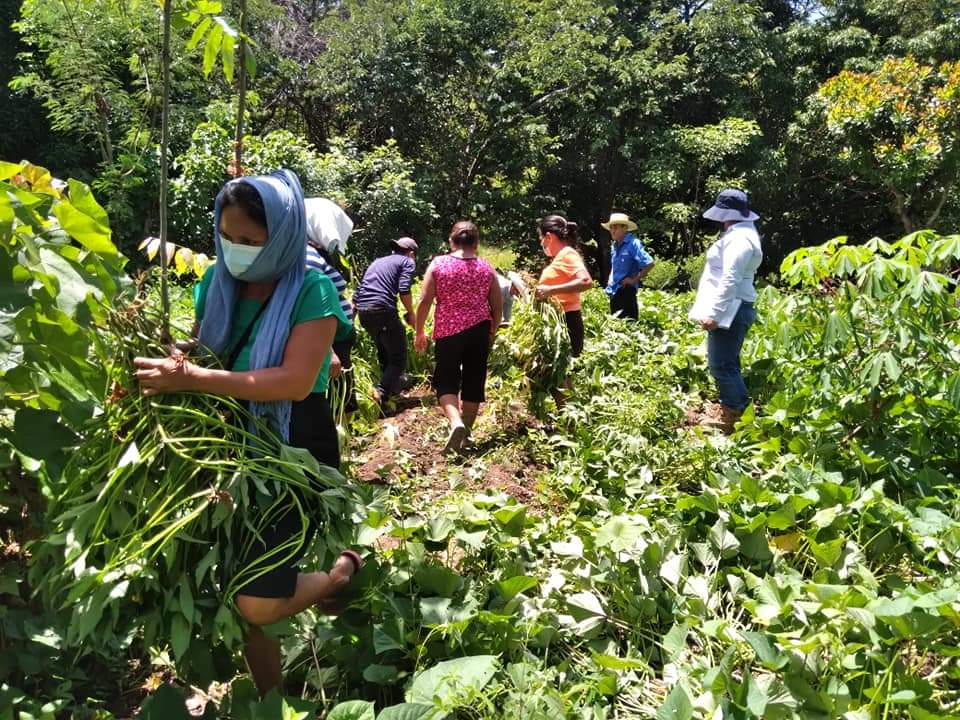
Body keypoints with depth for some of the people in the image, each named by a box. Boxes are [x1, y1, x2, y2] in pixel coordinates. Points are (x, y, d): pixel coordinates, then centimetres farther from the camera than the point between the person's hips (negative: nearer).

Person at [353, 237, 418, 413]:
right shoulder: (407, 262, 9)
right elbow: (404, 290, -9)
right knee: (398, 358, 1)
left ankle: (393, 388, 33)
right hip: (383, 309, -7)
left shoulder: (377, 261, 28)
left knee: (384, 353, 25)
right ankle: (382, 393, -18)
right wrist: (411, 313, 4)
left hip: (363, 311, 7)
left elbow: (356, 295, 22)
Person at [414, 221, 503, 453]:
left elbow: (424, 301, -7)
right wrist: (493, 331, 21)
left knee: (445, 381, 7)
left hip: (447, 331, -2)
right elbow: (497, 305, 6)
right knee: (473, 382, 12)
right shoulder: (486, 268, 2)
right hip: (479, 330, 2)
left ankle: (455, 423, -18)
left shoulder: (438, 264, -4)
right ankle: (465, 432, 18)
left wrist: (419, 332, 4)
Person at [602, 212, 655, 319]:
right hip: (614, 291, 8)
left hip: (626, 291, -8)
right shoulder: (614, 246, 12)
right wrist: (610, 281, 13)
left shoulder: (633, 244, -12)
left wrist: (635, 280, -15)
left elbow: (649, 264, -21)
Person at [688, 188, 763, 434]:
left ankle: (737, 416, 1)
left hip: (727, 311, -11)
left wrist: (713, 313, -26)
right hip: (730, 310, 11)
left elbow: (729, 280, -25)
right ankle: (731, 408, 29)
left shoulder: (738, 238, -17)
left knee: (722, 365, -7)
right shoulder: (739, 234, 18)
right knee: (727, 363, 18)